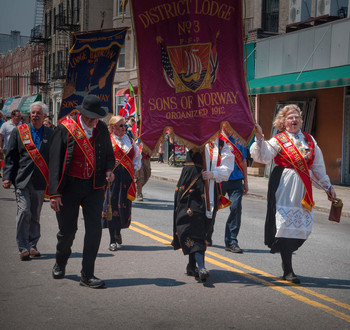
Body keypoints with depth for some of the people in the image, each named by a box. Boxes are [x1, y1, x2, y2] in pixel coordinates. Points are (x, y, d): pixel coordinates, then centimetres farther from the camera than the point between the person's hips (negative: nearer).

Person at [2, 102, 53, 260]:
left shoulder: (50, 134, 8)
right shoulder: (18, 131, 6)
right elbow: (10, 156, 6)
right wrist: (7, 177, -3)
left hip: (40, 181, 2)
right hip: (22, 180, -2)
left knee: (35, 215, 9)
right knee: (24, 212, -11)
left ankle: (32, 246, 20)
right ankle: (23, 248, -3)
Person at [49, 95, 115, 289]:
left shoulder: (101, 129, 4)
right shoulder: (65, 129, -9)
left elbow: (109, 154, 18)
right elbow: (55, 163, -9)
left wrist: (108, 170, -4)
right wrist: (54, 193, -13)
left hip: (94, 187, 3)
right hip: (70, 186, -3)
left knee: (94, 229, -5)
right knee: (68, 230, 7)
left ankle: (87, 275, 5)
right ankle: (60, 263, 38)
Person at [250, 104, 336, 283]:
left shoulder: (309, 140, 14)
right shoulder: (279, 140, -1)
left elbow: (318, 166, 21)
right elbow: (264, 157, -17)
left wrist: (328, 186, 24)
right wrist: (259, 138, -29)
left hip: (303, 187, 5)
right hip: (285, 186, -5)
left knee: (303, 226, 5)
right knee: (286, 224, -6)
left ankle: (286, 259, 26)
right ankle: (287, 270, 0)